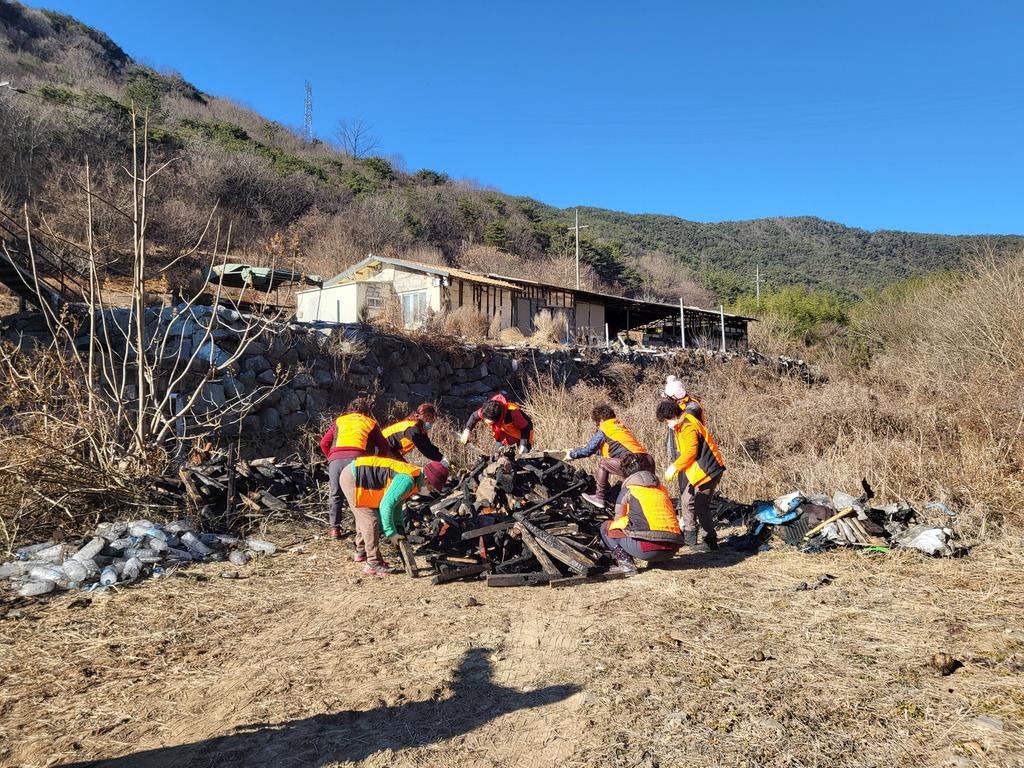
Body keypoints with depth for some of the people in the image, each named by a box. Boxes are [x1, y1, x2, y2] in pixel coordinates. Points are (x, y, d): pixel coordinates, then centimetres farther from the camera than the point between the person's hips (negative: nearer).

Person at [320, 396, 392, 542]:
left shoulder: (339, 420, 29)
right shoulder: (370, 422, 25)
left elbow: (324, 443, 21)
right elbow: (384, 448, 20)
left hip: (336, 459, 2)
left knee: (335, 495, 17)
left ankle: (334, 528, 15)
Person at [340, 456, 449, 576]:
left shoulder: (414, 475, 6)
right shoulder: (408, 480, -25)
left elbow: (397, 504, 15)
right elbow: (386, 504, -27)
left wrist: (399, 528, 8)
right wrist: (391, 533, -19)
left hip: (355, 473, 10)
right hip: (353, 479, -10)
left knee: (364, 517, 24)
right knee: (371, 521, -8)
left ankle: (362, 552, 42)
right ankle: (373, 565, -1)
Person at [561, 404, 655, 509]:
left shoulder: (603, 430, 6)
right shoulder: (621, 426, 29)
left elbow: (588, 451, 7)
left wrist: (571, 454, 25)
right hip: (649, 463, 8)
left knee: (603, 463, 5)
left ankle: (600, 498, 7)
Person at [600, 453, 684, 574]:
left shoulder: (627, 490, 8)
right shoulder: (661, 488, 22)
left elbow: (618, 520, 16)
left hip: (647, 547, -5)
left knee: (606, 527, 16)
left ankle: (624, 559, -5)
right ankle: (658, 560, 15)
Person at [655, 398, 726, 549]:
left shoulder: (688, 427, -20)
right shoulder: (682, 424, 13)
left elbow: (690, 452, -24)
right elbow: (684, 451, 17)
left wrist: (674, 467, -17)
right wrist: (675, 467, 9)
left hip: (707, 470, -11)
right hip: (699, 470, 11)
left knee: (701, 507, -7)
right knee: (686, 501, 14)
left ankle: (711, 542, 2)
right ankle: (689, 537, 24)